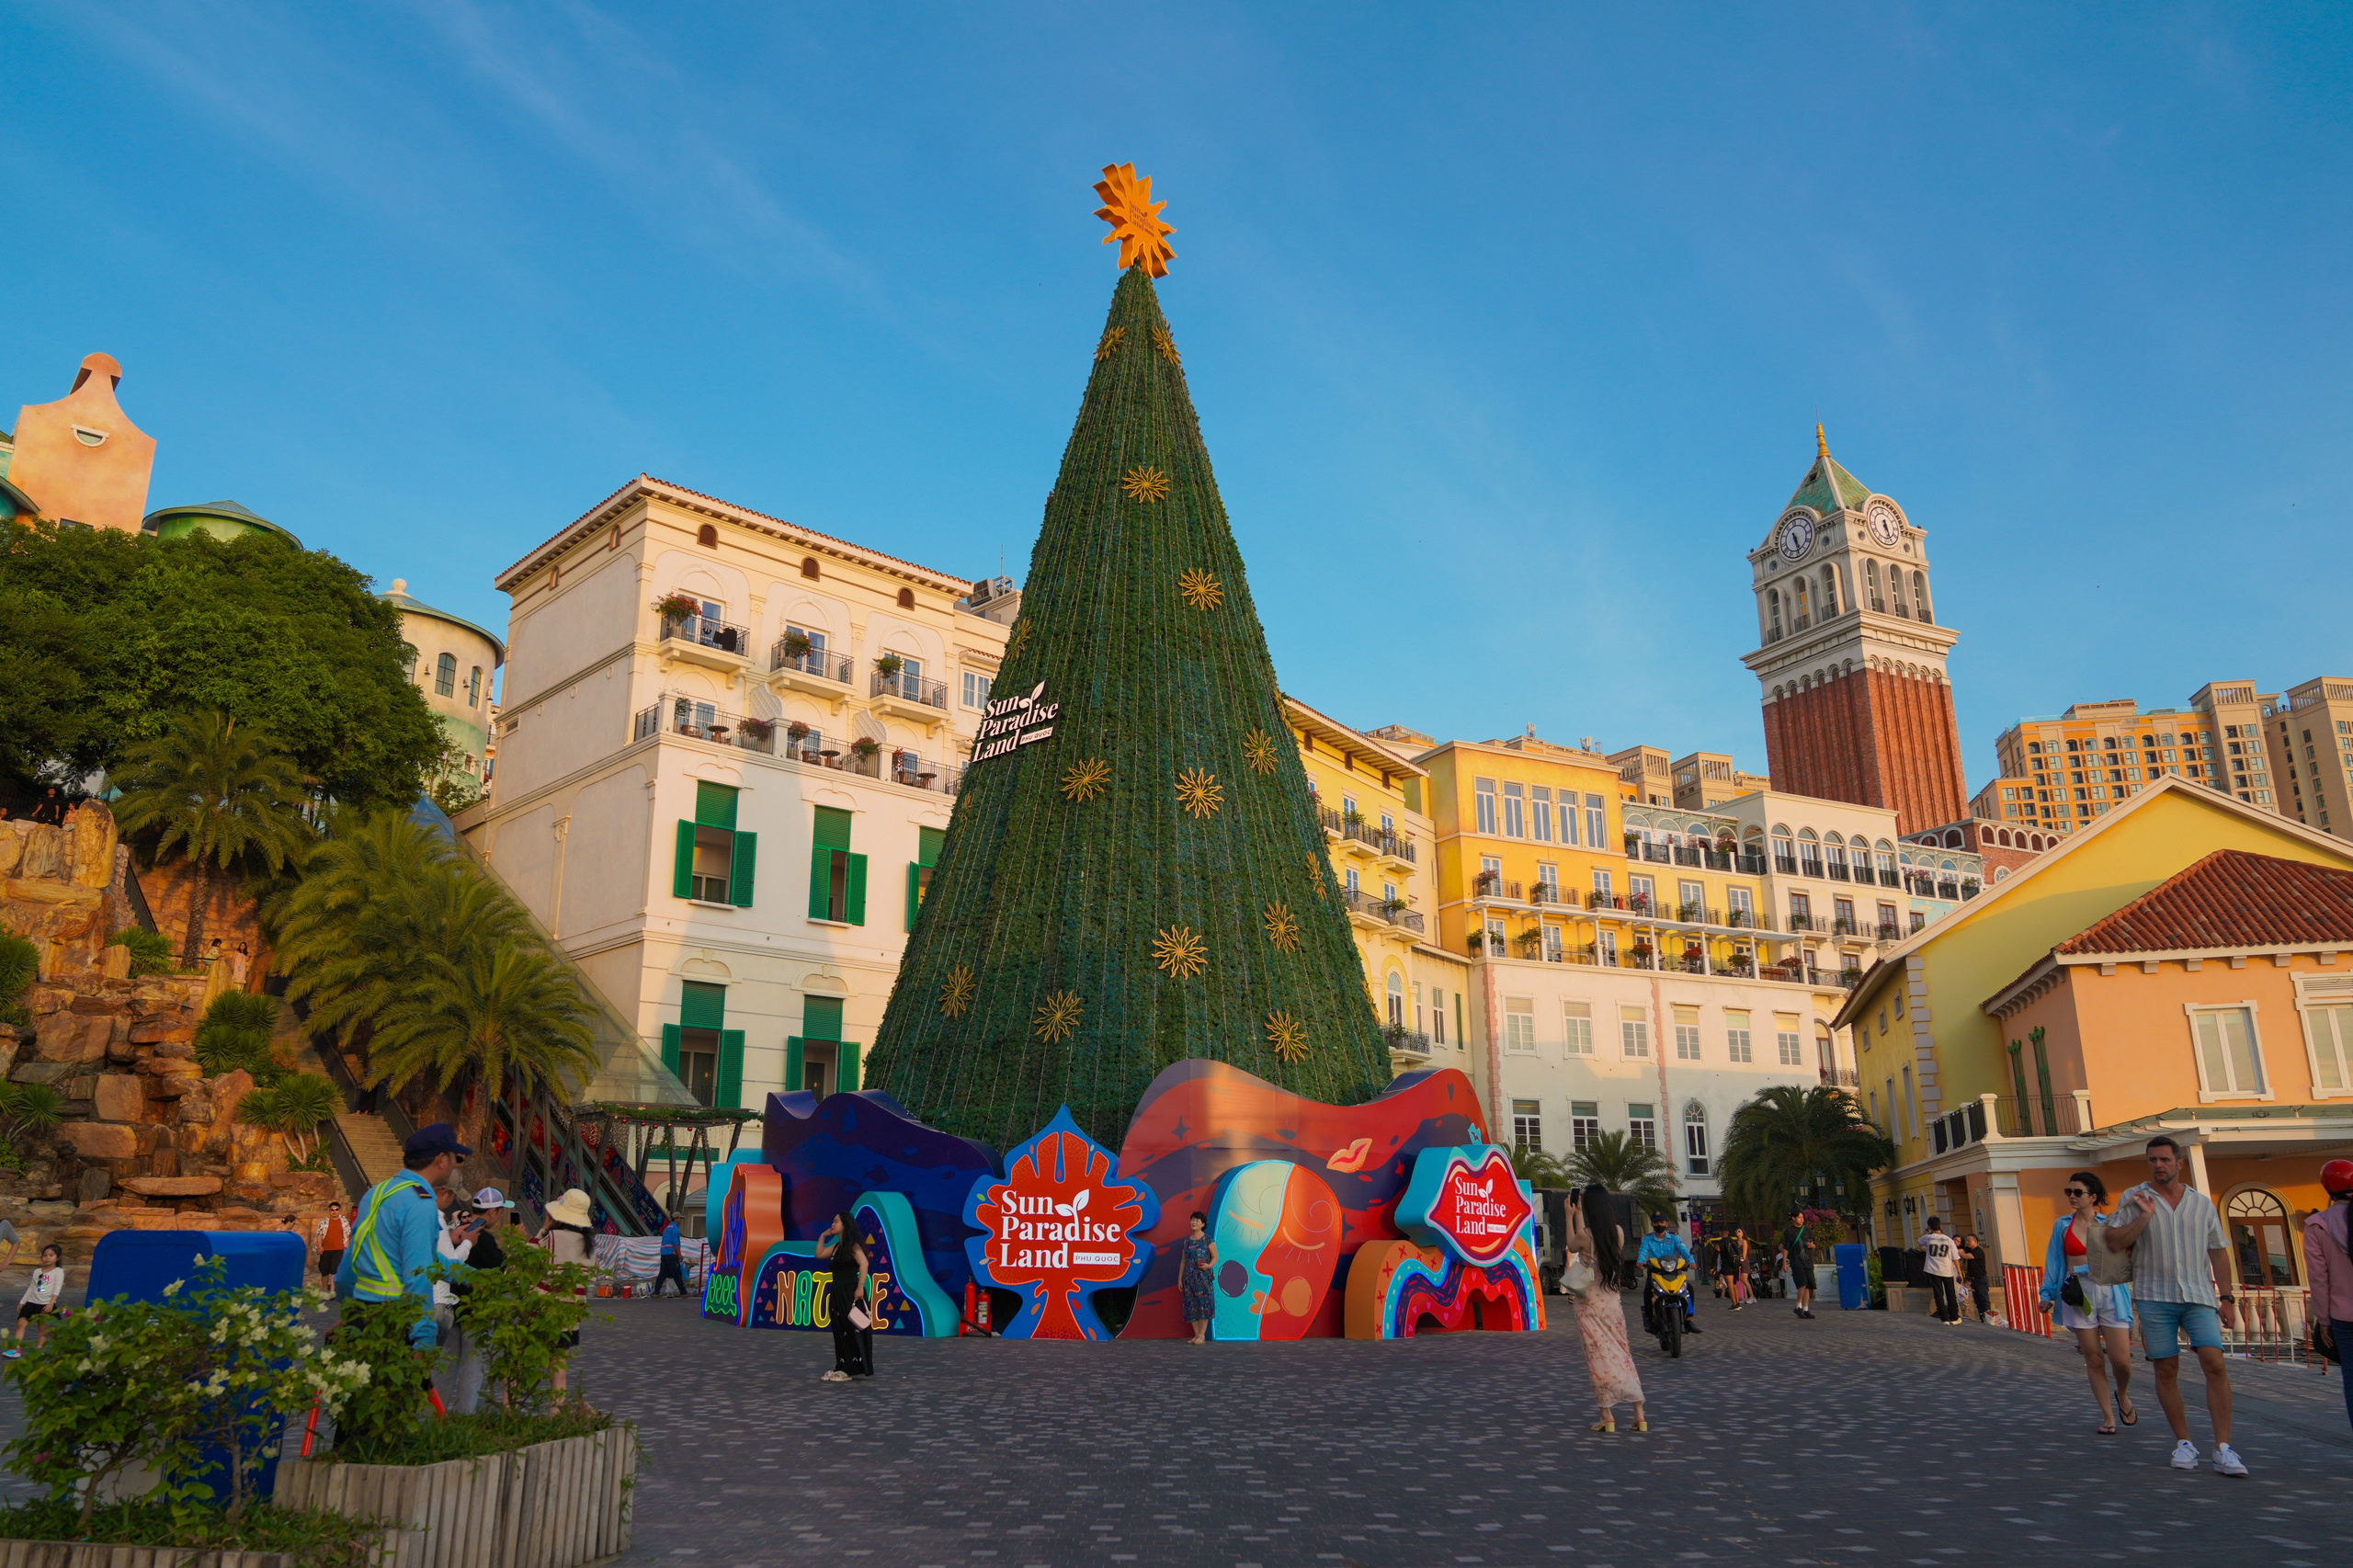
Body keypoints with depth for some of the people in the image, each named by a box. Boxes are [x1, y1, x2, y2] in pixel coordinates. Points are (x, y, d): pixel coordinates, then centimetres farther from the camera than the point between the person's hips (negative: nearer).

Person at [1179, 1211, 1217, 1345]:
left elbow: (1215, 1257, 1)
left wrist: (1209, 1265, -20)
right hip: (1189, 1277, 5)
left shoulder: (1208, 1240, 0)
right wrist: (1179, 1279, 12)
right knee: (1191, 1305, 2)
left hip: (1203, 1276, -5)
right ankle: (1197, 1335, 7)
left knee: (1203, 1304, -10)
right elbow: (1183, 1260, 15)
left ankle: (1202, 1336, -7)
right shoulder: (1186, 1241, 13)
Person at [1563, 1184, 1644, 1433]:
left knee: (1598, 1357, 3)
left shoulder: (1585, 1235, -16)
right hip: (1613, 1301, 4)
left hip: (1589, 1303, -4)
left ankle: (1607, 1416, 4)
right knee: (1622, 1354, 11)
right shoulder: (1619, 1232, -3)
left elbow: (1572, 1246, 6)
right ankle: (1640, 1414, 8)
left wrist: (1569, 1217, 15)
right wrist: (1578, 1215, 24)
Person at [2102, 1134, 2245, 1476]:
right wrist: (2144, 1216, -12)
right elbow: (2114, 1243, -4)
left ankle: (2223, 1448, -9)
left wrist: (2226, 1298, 10)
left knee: (2214, 1363, -13)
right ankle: (2183, 1442, 16)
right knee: (2166, 1370, 3)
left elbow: (2218, 1252, 14)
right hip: (2155, 1297, -1)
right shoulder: (2133, 1199, 4)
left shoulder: (2202, 1203, 10)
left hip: (2198, 1296, 1)